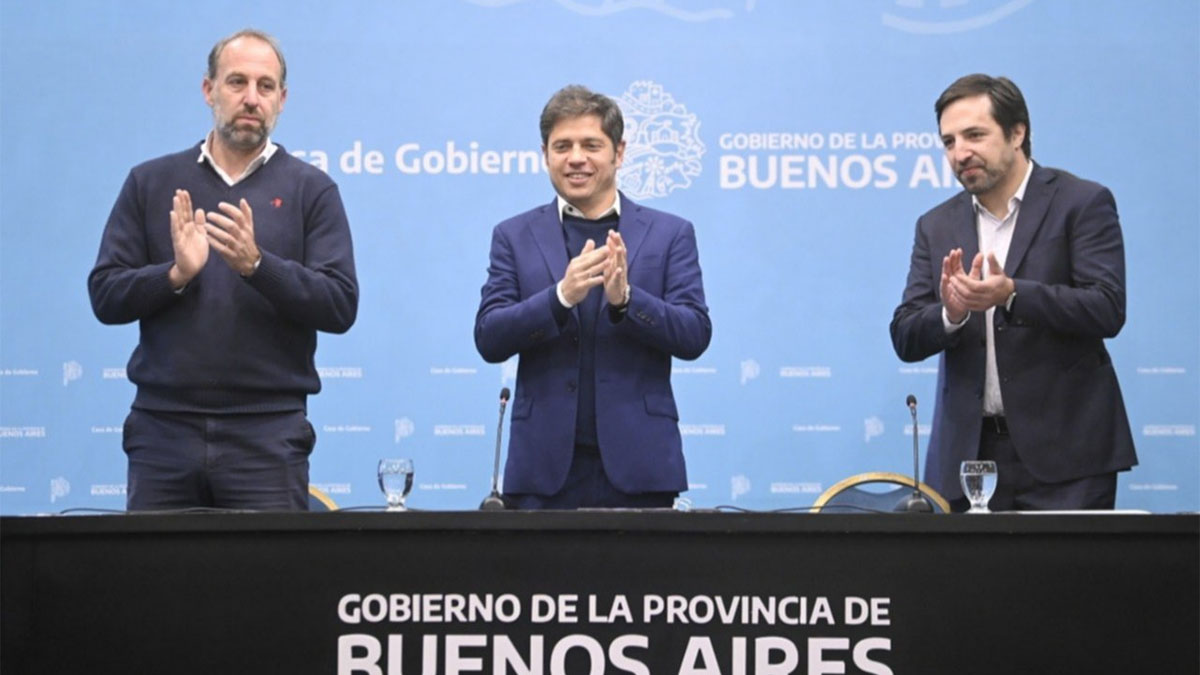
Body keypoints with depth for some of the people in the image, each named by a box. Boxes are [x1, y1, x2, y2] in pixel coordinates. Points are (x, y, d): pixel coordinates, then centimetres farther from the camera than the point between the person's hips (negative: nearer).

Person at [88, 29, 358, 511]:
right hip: (163, 428, 2)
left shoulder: (310, 190, 5)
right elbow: (104, 295, 6)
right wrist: (175, 274, -13)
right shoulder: (150, 182, 10)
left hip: (268, 433, -1)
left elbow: (340, 306, -3)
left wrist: (257, 264, -17)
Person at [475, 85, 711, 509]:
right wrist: (562, 296, -16)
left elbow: (695, 337, 1)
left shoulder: (670, 234, 8)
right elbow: (488, 339, 0)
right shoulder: (514, 237, 10)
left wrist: (625, 298, -17)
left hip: (637, 466, 0)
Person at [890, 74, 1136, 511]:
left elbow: (1108, 310, -12)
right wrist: (951, 314, -15)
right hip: (967, 456, 4)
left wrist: (1011, 294, -25)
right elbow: (905, 339, 7)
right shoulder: (937, 226, 13)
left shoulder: (1082, 203, 0)